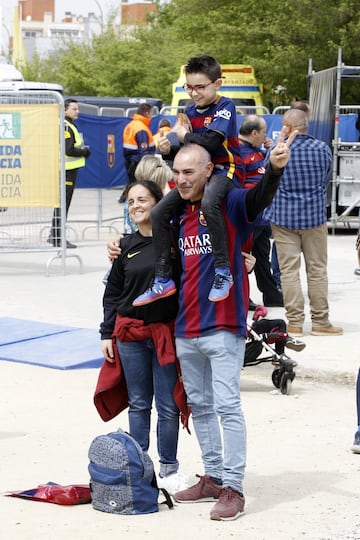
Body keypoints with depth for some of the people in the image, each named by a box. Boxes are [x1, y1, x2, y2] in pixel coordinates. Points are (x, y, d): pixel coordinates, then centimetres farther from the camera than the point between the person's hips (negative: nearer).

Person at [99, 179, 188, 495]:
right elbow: (112, 292, 10)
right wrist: (107, 333, 7)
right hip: (130, 333, 3)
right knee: (138, 404, 10)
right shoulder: (126, 246, 5)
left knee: (168, 406, 3)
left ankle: (169, 468, 15)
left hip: (166, 332, -3)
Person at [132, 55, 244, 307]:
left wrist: (184, 135, -7)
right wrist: (169, 149, -4)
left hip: (225, 170, -8)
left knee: (208, 203, -40)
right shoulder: (191, 111, 11)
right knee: (159, 212, -4)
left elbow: (211, 141, -25)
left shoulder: (225, 107, -10)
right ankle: (163, 279, 2)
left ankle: (223, 271, -32)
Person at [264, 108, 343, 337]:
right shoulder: (323, 148, -3)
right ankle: (320, 321, 11)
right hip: (315, 215, 1)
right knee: (317, 270, 7)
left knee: (289, 270, 3)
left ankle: (295, 322, 4)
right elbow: (326, 181, 9)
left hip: (283, 217, -1)